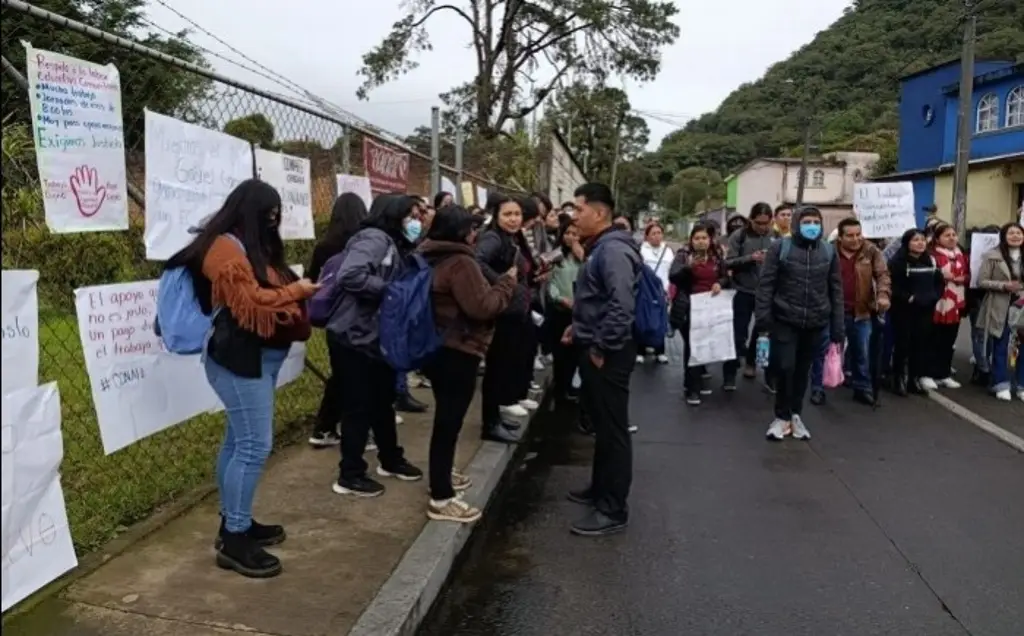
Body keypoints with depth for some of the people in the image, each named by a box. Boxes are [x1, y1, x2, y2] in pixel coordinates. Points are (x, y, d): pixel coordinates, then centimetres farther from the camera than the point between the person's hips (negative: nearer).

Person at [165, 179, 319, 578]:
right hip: (241, 359, -10)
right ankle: (234, 540, -3)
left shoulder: (250, 246, 19)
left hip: (259, 357, 10)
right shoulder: (226, 248, -14)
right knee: (255, 445, -10)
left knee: (240, 440, 13)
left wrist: (297, 294, 7)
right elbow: (251, 304, -21)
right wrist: (295, 290, -12)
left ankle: (235, 521, 22)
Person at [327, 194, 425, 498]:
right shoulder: (375, 238, -16)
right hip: (354, 337, -10)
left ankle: (390, 460, 37)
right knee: (358, 407, 0)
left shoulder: (393, 245, 14)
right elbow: (349, 276, -31)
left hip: (375, 336, 10)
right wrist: (390, 290, -23)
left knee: (382, 401, 20)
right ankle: (350, 476, 13)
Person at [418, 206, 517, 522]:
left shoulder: (431, 258, 12)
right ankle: (441, 499, -2)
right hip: (457, 351, -10)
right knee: (449, 420, -7)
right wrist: (507, 282, -10)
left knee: (446, 416, 23)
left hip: (435, 346, 10)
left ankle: (443, 473, 38)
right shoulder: (461, 263, -19)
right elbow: (482, 307, -22)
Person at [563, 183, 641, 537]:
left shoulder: (613, 250, -19)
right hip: (595, 348, 11)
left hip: (607, 354, -11)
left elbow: (621, 306, -29)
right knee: (601, 425, 20)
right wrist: (580, 327, 16)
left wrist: (602, 347, -22)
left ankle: (613, 509, 6)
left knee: (613, 430, -3)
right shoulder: (600, 248, 15)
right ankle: (601, 489, 34)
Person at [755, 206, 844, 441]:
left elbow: (836, 290, 6)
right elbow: (766, 283, -5)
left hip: (815, 323, 3)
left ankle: (795, 415, 27)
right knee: (784, 367, -8)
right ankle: (782, 416, 11)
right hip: (785, 320, -3)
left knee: (803, 370, 11)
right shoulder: (781, 247, -4)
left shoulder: (829, 251, 5)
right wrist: (763, 315, -13)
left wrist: (838, 328, 3)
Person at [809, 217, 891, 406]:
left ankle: (862, 388, 27)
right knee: (823, 350, 3)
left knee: (862, 353, 12)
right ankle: (817, 388, 13)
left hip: (861, 312, 2)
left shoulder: (871, 251, -1)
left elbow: (883, 274, -5)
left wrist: (883, 295, -23)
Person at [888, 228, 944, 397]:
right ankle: (899, 380, 6)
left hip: (925, 309, 6)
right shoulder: (898, 261, -9)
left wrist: (934, 297, 0)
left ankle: (915, 379, 17)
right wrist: (909, 298, -18)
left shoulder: (930, 261, 12)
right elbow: (893, 286, -16)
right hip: (904, 310, -6)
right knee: (902, 344, -2)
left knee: (921, 344, 8)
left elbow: (939, 281, 16)